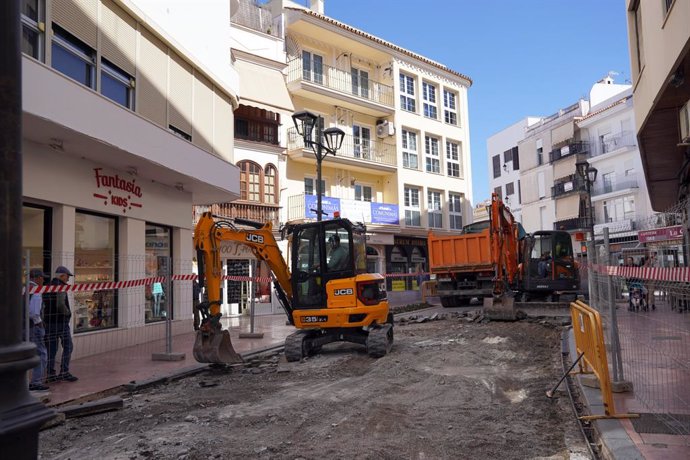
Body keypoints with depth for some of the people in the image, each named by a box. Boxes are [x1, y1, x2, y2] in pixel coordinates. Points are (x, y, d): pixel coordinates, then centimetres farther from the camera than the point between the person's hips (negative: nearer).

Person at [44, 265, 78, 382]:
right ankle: (64, 372, -2)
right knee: (67, 347, 0)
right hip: (61, 321, -8)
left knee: (51, 349, 10)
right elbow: (60, 304, -26)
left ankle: (51, 374, 12)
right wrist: (68, 312, -10)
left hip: (49, 321, 8)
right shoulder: (60, 287, -14)